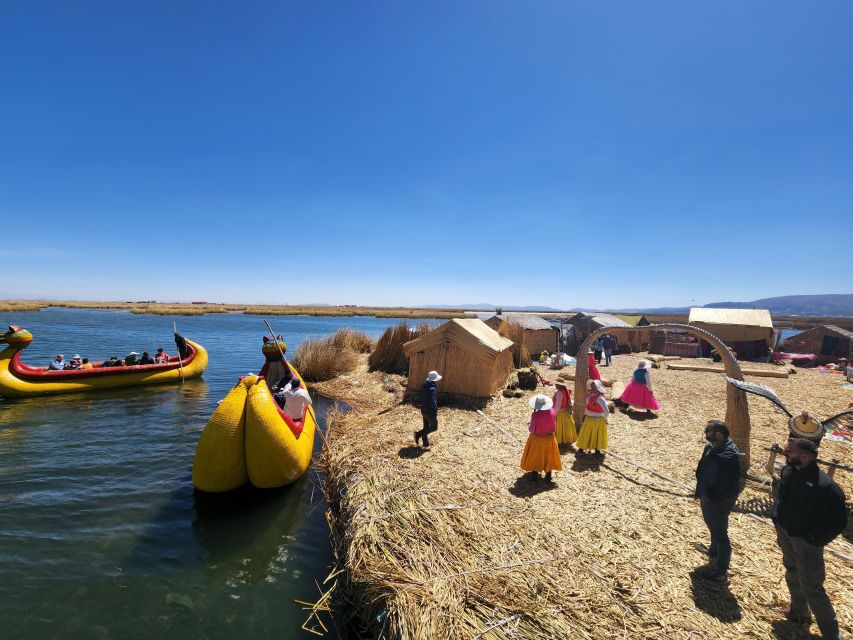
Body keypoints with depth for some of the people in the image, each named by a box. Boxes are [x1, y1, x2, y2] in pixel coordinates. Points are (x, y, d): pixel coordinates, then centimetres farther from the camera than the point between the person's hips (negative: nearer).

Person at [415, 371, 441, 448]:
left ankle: (426, 443, 25)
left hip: (424, 409, 9)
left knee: (426, 426, 19)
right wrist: (436, 409, -14)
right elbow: (432, 401, -29)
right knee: (434, 427, 8)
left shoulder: (424, 386, 3)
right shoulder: (432, 389, -26)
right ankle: (419, 434, -3)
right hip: (430, 411, -9)